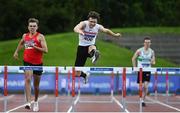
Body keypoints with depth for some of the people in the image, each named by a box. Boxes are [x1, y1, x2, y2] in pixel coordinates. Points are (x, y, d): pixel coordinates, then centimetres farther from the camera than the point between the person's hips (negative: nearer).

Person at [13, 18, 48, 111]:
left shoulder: (40, 37, -5)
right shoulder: (25, 36, 8)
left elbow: (45, 50, -14)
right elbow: (21, 43, 32)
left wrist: (35, 47, -22)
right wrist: (16, 52, 31)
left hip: (38, 63, -1)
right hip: (27, 62, 1)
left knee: (36, 84, 11)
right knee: (27, 79, -22)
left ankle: (36, 102, 36)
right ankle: (28, 102, -30)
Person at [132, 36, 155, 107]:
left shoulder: (152, 52, 2)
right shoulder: (139, 51, -5)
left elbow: (153, 61, 10)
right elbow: (133, 59, 5)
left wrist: (153, 62, -14)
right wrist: (135, 68, 0)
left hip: (148, 71, 1)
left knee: (146, 86, -8)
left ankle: (143, 100, 2)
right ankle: (141, 100, 18)